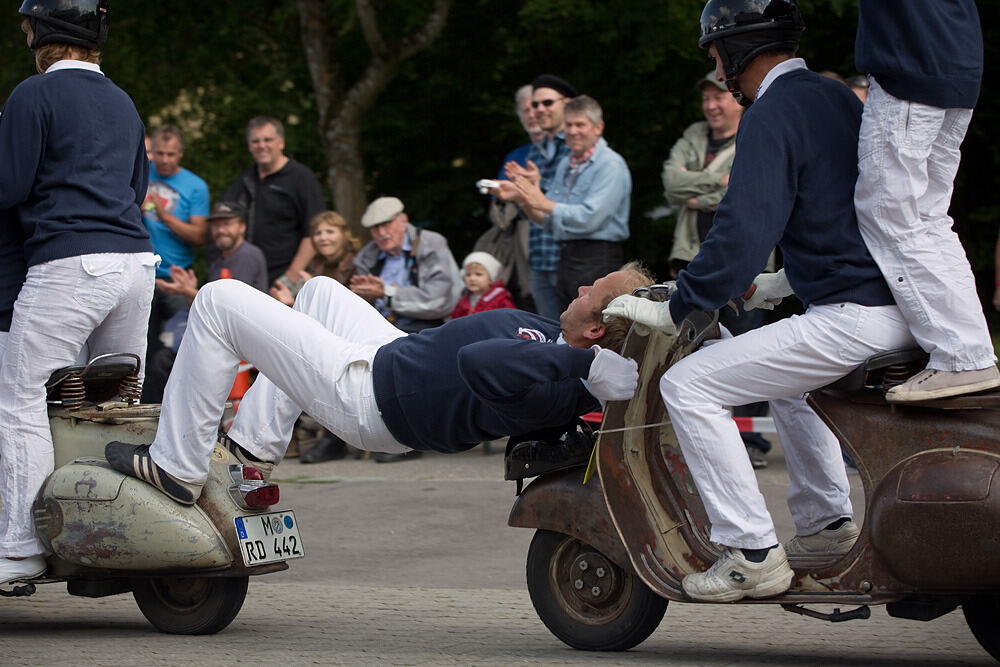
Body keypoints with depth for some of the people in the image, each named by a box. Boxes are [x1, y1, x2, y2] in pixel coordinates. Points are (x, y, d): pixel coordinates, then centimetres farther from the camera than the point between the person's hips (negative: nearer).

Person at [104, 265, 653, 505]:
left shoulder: (543, 385, -40)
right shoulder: (564, 350, -14)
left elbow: (478, 362, -55)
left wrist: (583, 360, -54)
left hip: (366, 397, -9)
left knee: (217, 301, -2)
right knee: (318, 288, 34)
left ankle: (177, 466, 11)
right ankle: (256, 443, 36)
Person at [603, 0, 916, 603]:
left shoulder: (773, 116, -11)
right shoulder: (838, 98, 18)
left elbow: (744, 230, -19)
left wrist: (672, 311, -10)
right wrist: (788, 281, 36)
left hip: (853, 317, -10)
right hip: (905, 308, 10)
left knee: (688, 386, -7)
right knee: (784, 374, 36)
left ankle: (753, 553, -9)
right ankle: (828, 523, 31)